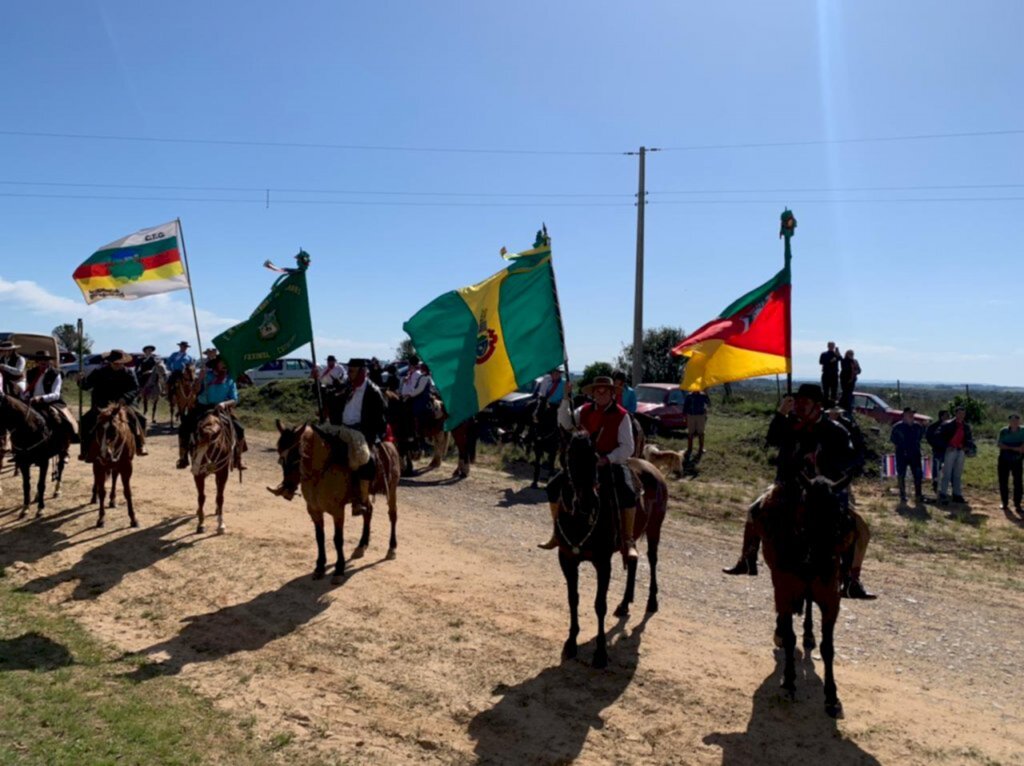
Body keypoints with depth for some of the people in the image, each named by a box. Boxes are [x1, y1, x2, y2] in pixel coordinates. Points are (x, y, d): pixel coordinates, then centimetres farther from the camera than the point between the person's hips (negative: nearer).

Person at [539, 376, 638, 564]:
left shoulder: (621, 415, -6)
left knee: (628, 493, -31)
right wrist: (566, 398, -9)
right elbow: (565, 424, -1)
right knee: (554, 485, -7)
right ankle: (557, 533, 8)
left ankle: (628, 542, -17)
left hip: (612, 463, -4)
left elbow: (627, 448, -9)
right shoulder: (584, 411, 7)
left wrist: (606, 460, -22)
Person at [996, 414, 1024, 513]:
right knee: (1003, 482, 4)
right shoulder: (1004, 431, 0)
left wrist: (1008, 447, -17)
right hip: (1004, 460, 1)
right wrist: (1015, 448, -14)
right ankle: (1005, 503, 15)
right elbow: (1000, 445, -7)